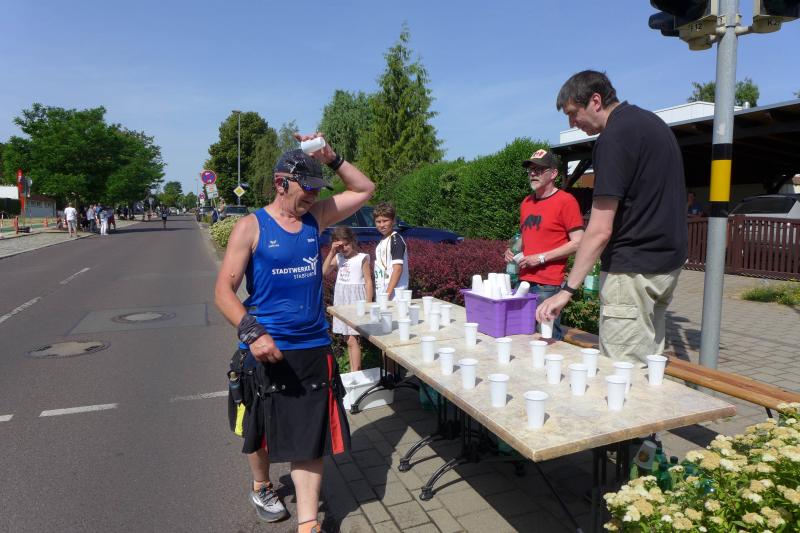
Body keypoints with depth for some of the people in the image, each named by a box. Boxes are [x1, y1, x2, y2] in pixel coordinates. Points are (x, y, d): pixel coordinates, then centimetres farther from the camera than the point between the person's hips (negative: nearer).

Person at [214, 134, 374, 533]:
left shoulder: (316, 216, 5)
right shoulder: (251, 227, -7)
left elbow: (365, 190, 13)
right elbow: (223, 290, -10)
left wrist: (331, 159, 0)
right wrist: (251, 332, -24)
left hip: (314, 348, 3)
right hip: (266, 349, -2)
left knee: (310, 436, 5)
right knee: (262, 428, 18)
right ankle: (261, 487, 47)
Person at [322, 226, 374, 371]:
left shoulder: (362, 258, -6)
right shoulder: (338, 257, 7)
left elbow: (368, 281, -6)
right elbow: (323, 272, -4)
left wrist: (368, 304, -11)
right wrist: (332, 252, -9)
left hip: (356, 300, -5)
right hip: (341, 301, 5)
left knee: (352, 339, -10)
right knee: (348, 339, 10)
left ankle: (355, 372, -5)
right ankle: (353, 372, 19)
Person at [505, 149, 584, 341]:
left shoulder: (565, 201, -6)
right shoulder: (526, 202, 16)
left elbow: (578, 243, -11)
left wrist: (541, 257, -15)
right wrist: (513, 251, 8)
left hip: (547, 285, -7)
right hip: (523, 281, 7)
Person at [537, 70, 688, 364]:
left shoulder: (614, 137, -17)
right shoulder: (652, 122, 14)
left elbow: (600, 230, -22)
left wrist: (567, 289, -18)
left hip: (632, 269, -10)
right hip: (667, 262, 10)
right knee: (649, 364, 17)